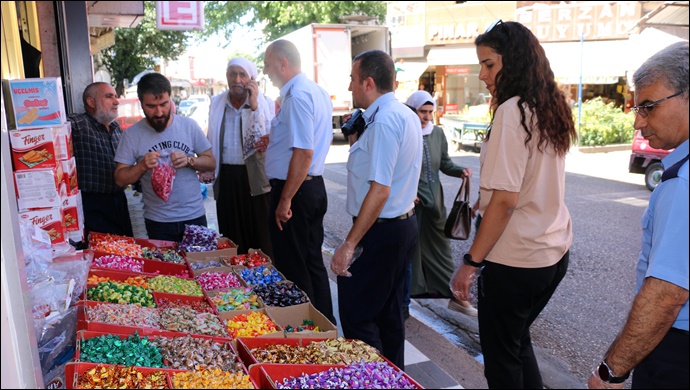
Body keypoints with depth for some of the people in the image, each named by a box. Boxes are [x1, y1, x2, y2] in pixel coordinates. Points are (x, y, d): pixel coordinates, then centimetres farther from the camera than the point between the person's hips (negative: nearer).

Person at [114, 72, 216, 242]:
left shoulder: (189, 125, -2)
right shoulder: (132, 134, -4)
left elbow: (211, 163, 2)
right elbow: (120, 179, -3)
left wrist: (189, 161, -16)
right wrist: (142, 166, -20)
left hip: (195, 216, 1)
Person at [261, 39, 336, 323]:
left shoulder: (297, 96, -19)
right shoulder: (318, 92, 12)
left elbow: (304, 153, -25)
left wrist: (285, 201, -22)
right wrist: (277, 140, 16)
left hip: (295, 190, -10)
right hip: (315, 186, 10)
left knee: (292, 268, 3)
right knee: (313, 262, 18)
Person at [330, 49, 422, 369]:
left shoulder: (384, 120, -20)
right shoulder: (406, 115, 12)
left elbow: (380, 190, -26)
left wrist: (349, 244, -24)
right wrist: (359, 140, 15)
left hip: (383, 232, -11)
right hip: (403, 222, 11)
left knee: (355, 314, -2)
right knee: (388, 312, 20)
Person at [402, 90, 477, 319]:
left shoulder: (437, 133, 5)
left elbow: (445, 163, 13)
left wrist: (460, 171, -6)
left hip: (434, 199, 5)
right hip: (410, 201, -5)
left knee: (441, 248, 13)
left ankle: (454, 296, 24)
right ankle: (404, 302, 20)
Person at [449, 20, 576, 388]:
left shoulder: (513, 110, -17)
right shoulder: (551, 110, 8)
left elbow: (505, 199, -21)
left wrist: (471, 261, -15)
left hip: (515, 260, -9)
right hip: (554, 253, 9)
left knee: (501, 355, 10)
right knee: (517, 341, 25)